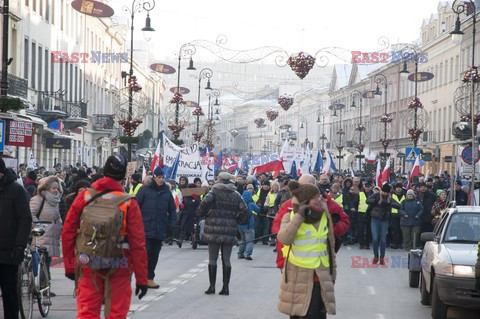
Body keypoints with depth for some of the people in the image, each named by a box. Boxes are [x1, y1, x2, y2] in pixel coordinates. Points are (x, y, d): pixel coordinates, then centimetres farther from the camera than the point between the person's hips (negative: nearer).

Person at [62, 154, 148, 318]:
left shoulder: (84, 196, -2)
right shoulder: (129, 203, -7)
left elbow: (68, 233, 0)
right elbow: (138, 243, -8)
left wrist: (69, 266, 9)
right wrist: (141, 278, -2)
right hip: (119, 268, -1)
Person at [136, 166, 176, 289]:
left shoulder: (167, 192, 11)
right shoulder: (145, 190, -2)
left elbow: (172, 210, 16)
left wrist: (171, 226, 7)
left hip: (160, 231, 4)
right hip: (145, 229, -4)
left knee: (154, 255, 8)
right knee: (145, 254, -7)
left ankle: (149, 278, 16)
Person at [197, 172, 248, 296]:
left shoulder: (214, 192, -3)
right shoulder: (236, 195, 7)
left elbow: (205, 203, -19)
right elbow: (244, 212, 4)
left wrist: (201, 214, -1)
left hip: (214, 231, -2)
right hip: (230, 231, 3)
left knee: (212, 259, 5)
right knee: (226, 260, 8)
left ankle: (212, 286, 5)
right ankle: (225, 287, 7)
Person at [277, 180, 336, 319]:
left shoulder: (325, 216, 5)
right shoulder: (290, 217, -5)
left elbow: (330, 246, 14)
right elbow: (284, 239, -24)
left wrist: (332, 272, 15)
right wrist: (299, 216, -22)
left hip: (321, 279, 3)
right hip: (298, 278, -3)